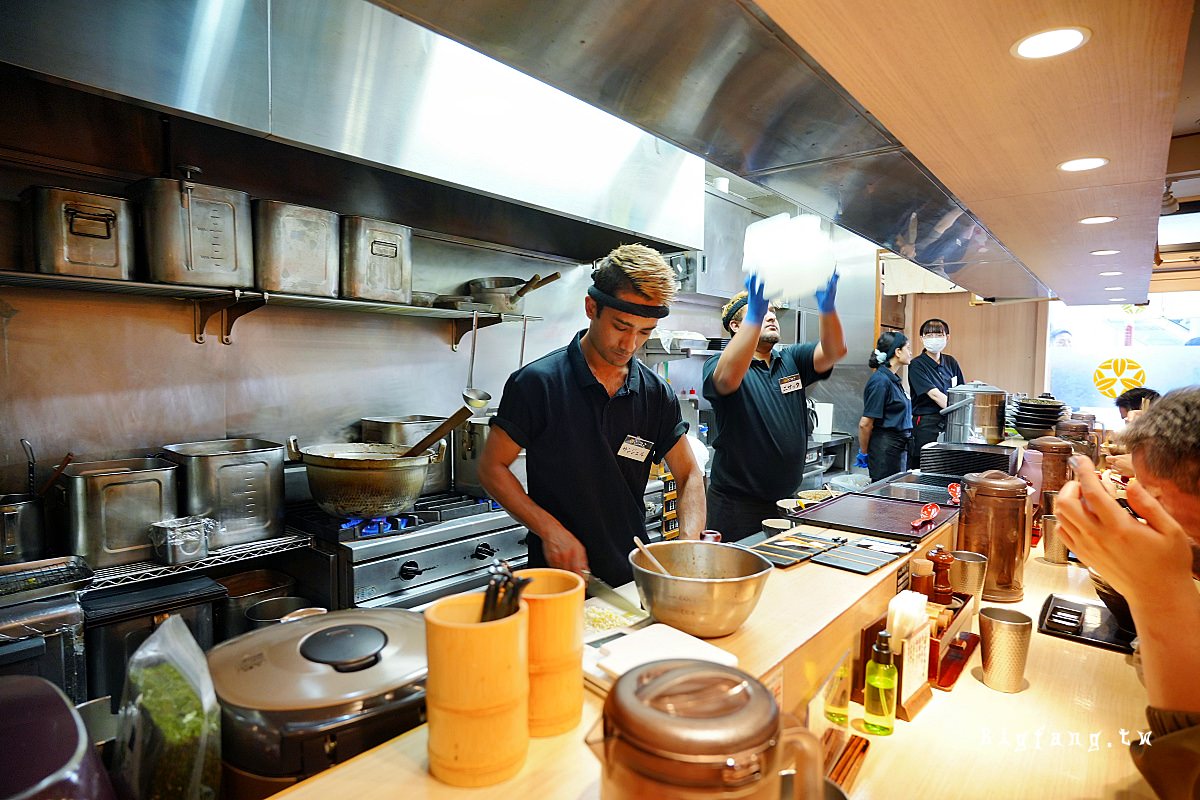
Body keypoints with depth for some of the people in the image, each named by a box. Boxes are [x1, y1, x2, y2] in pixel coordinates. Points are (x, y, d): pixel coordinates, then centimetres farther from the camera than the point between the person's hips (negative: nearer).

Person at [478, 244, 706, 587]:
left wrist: (688, 544, -12)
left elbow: (690, 476, 6)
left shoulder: (657, 394, 0)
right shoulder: (537, 382, -12)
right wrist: (550, 529, -17)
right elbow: (492, 468, -6)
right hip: (558, 577, -3)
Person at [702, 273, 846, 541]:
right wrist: (754, 315, -41)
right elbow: (728, 378, -33)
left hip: (787, 499, 6)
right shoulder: (719, 365, -9)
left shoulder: (791, 360, 7)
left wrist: (827, 308, -27)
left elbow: (834, 351, -9)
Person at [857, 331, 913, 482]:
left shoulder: (893, 379, 14)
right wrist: (864, 453, -7)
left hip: (899, 447, 9)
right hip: (885, 448, -9)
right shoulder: (881, 381, -16)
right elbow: (865, 423, -18)